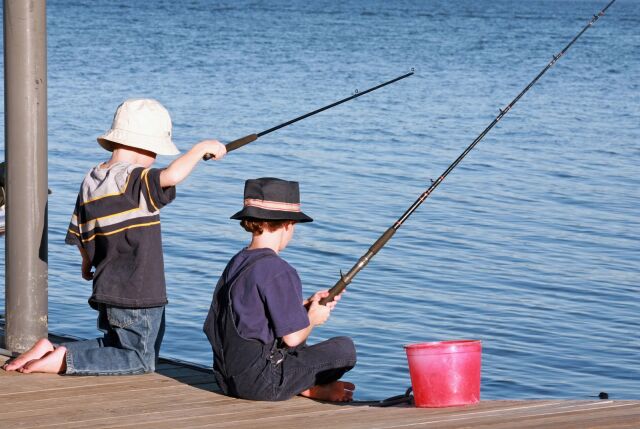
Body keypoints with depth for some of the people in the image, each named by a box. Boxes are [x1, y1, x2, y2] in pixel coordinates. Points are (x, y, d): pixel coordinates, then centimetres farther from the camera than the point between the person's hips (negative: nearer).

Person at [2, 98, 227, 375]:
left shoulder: (91, 181, 6)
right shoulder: (133, 180, -18)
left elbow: (78, 235, 14)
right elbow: (171, 176, -37)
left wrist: (87, 262, 35)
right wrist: (202, 148, -22)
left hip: (107, 292, 8)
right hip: (136, 296, -8)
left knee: (119, 347, 24)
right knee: (141, 360, 4)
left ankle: (51, 351, 9)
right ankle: (66, 360, -9)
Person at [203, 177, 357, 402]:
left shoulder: (236, 263, 9)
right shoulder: (278, 271, -17)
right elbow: (292, 337, -16)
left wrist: (306, 305, 16)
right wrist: (313, 318, 4)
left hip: (228, 380, 9)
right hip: (261, 383, -9)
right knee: (344, 348, 2)